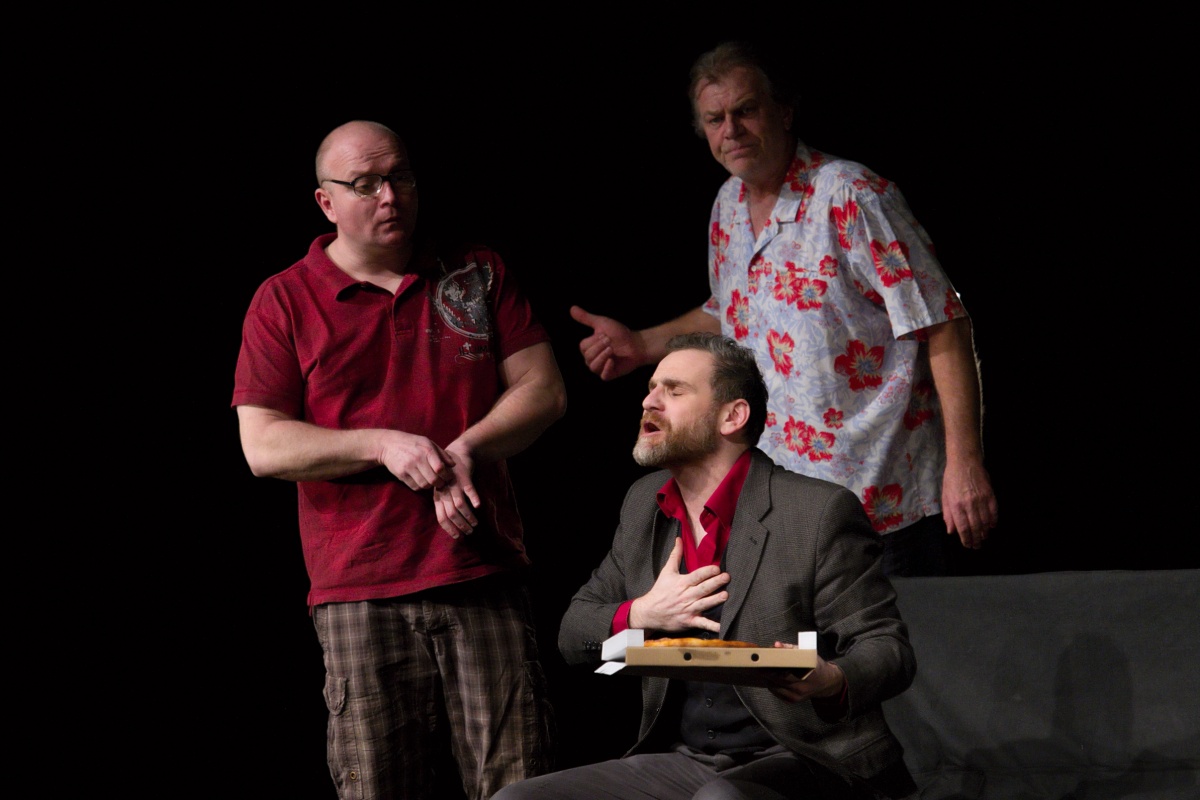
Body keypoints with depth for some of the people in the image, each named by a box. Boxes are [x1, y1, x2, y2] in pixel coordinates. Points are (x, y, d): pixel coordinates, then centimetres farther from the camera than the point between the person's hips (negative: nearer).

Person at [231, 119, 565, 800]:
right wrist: (383, 446, -12)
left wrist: (464, 449, -9)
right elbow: (263, 447, 0)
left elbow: (544, 391, 9)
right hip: (360, 591, -1)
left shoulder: (479, 274, 13)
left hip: (487, 575, 1)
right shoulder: (284, 302, 6)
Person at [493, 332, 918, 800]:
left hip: (798, 761, -6)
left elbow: (888, 648, -7)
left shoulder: (821, 511, -7)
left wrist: (829, 681, -30)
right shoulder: (644, 504, 13)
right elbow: (572, 634, 18)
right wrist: (639, 615, -4)